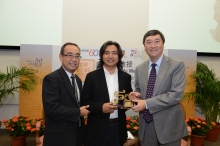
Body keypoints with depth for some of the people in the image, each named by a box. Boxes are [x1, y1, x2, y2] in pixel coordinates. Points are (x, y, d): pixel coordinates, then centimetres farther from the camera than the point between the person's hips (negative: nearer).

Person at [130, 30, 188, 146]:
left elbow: (176, 95, -17)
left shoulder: (177, 65, -8)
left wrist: (146, 103, -21)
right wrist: (137, 94, -9)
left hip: (168, 126, -4)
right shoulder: (139, 69, 6)